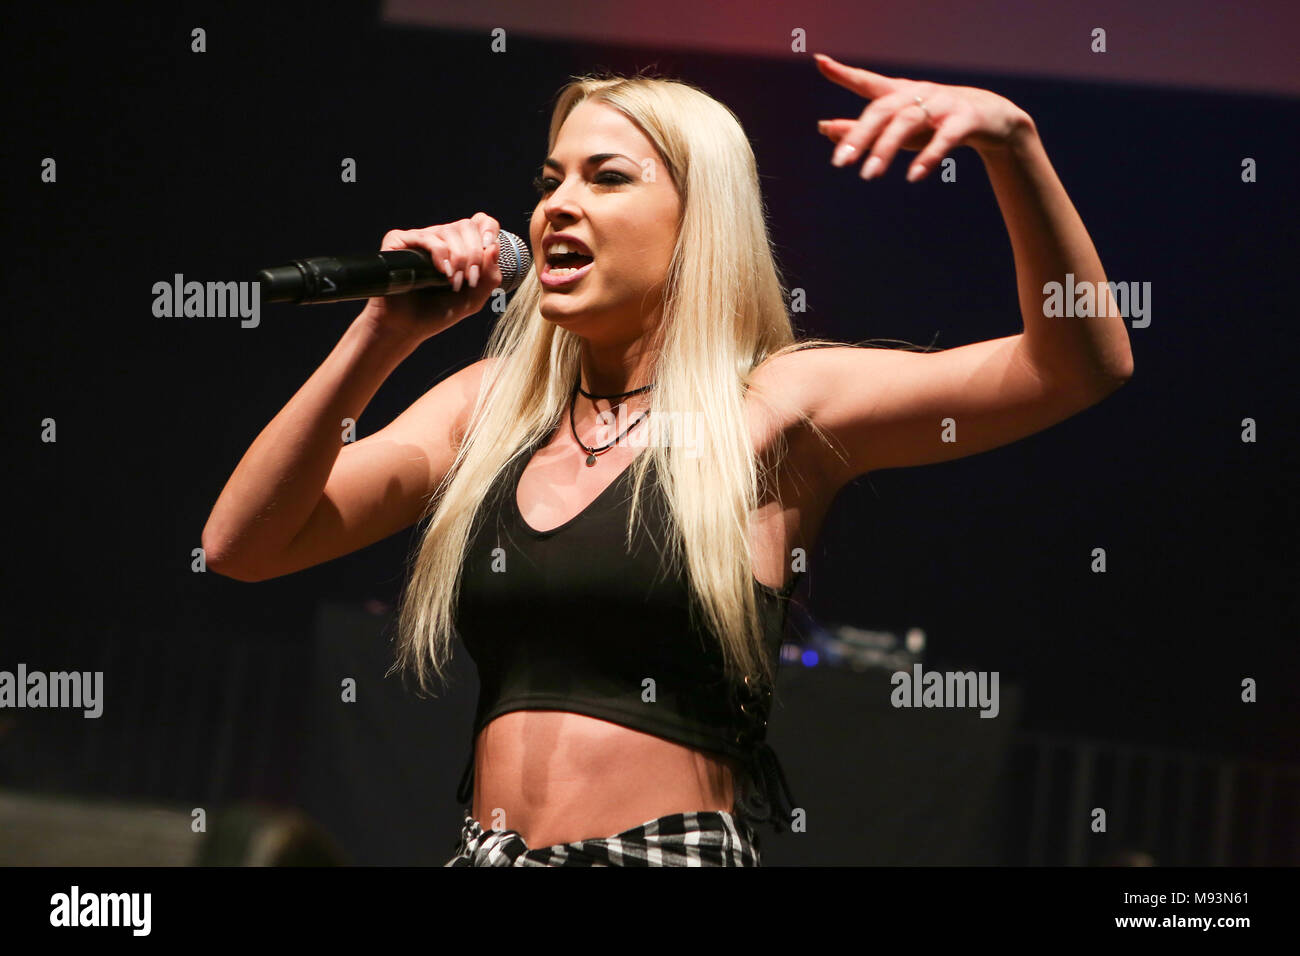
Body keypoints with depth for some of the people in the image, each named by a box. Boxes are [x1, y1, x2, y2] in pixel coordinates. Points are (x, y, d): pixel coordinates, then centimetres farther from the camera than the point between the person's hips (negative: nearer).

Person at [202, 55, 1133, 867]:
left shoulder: (770, 406, 0)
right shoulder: (488, 405, 12)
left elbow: (1082, 364, -8)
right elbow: (244, 544, 5)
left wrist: (1010, 140, -22)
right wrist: (383, 337, -5)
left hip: (676, 847, -5)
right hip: (492, 850, 5)